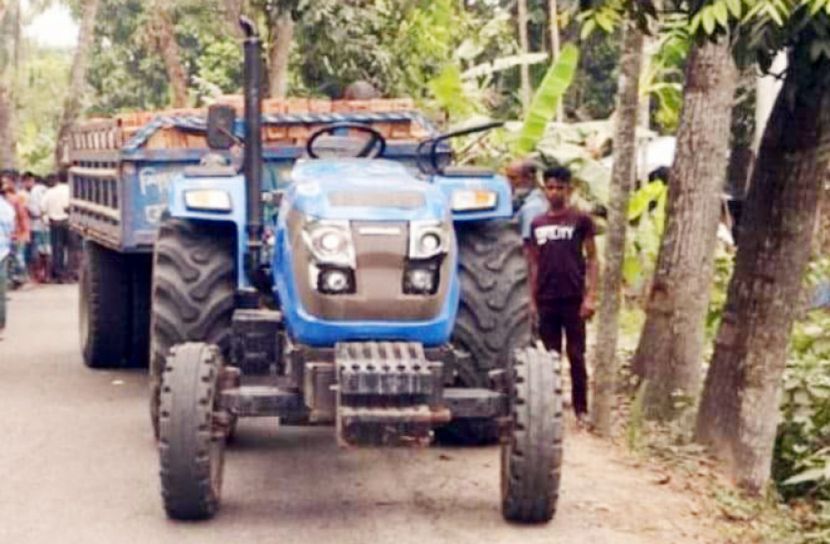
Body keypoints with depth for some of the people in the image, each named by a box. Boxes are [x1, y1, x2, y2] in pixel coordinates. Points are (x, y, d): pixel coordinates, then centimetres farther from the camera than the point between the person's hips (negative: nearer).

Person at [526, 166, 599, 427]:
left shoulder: (581, 220, -1)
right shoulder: (537, 224, 9)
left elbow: (592, 259, -1)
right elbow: (535, 263, 13)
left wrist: (590, 296, -9)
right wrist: (532, 300, 8)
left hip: (573, 299, -3)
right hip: (546, 300, 3)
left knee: (576, 356, 1)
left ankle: (581, 409, 8)